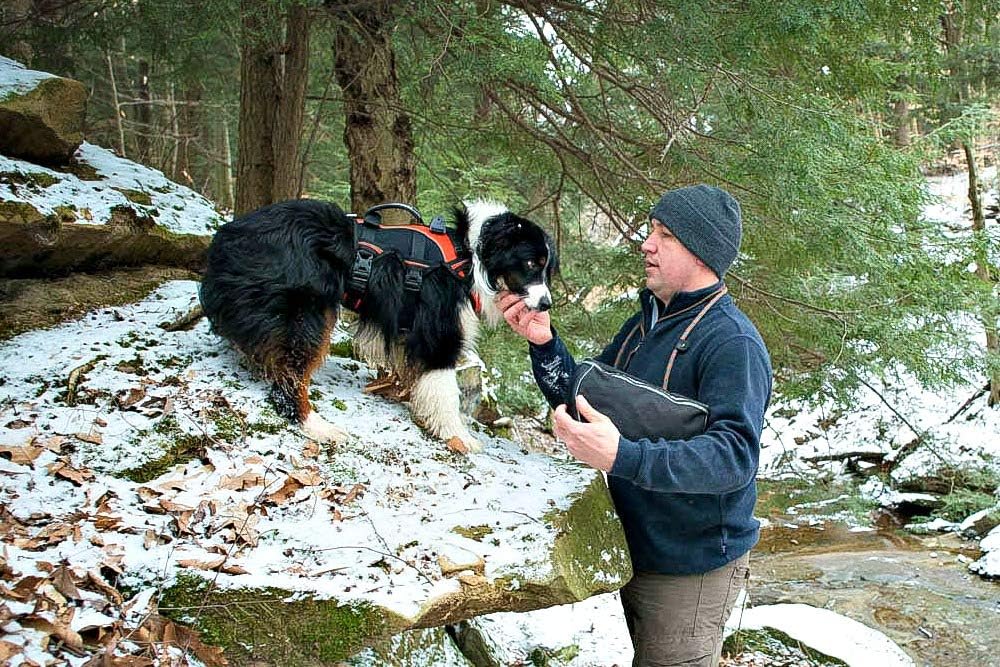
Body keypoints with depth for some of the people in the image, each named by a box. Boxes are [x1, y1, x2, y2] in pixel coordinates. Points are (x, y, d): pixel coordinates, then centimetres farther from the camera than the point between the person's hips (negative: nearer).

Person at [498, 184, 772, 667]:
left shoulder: (733, 342, -22)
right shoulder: (646, 322, 7)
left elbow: (735, 455, -33)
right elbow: (585, 400, 11)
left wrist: (621, 456, -46)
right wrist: (544, 343, -8)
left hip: (692, 568, -8)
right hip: (636, 550, 9)